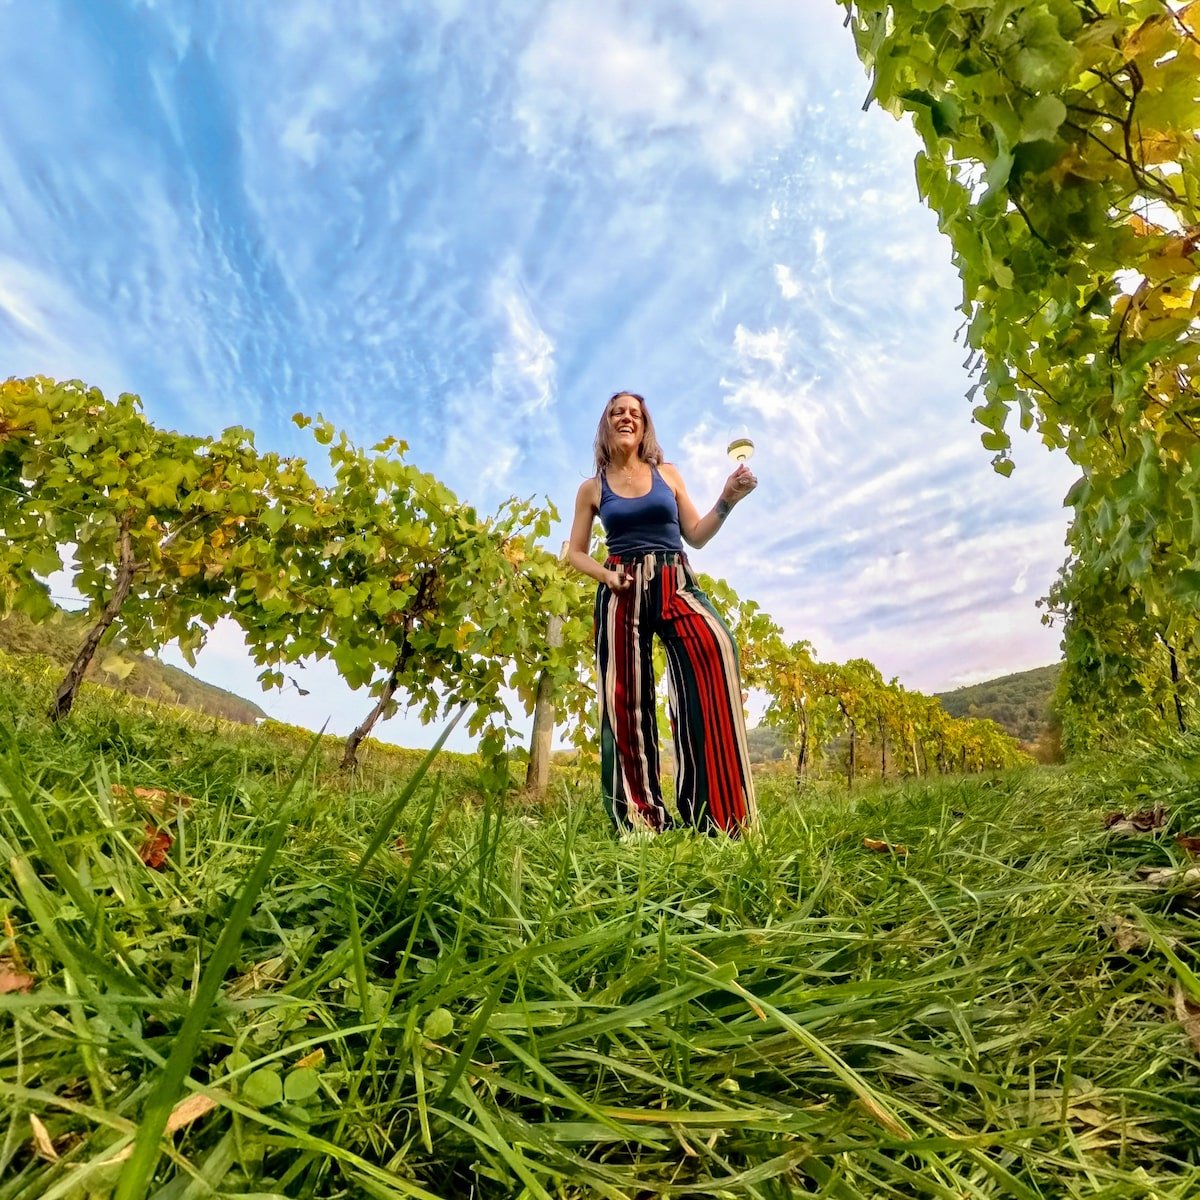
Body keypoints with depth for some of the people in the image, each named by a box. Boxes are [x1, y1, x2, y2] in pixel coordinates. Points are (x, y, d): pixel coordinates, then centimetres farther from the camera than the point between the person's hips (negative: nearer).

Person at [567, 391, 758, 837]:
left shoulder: (667, 474, 15)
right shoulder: (593, 488, 13)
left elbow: (696, 536, 13)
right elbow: (576, 552, 14)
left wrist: (727, 501, -3)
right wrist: (604, 574, -6)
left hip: (674, 583, 0)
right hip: (621, 591, 1)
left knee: (714, 652, -29)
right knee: (625, 698, -7)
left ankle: (719, 815, -27)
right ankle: (641, 819, 4)